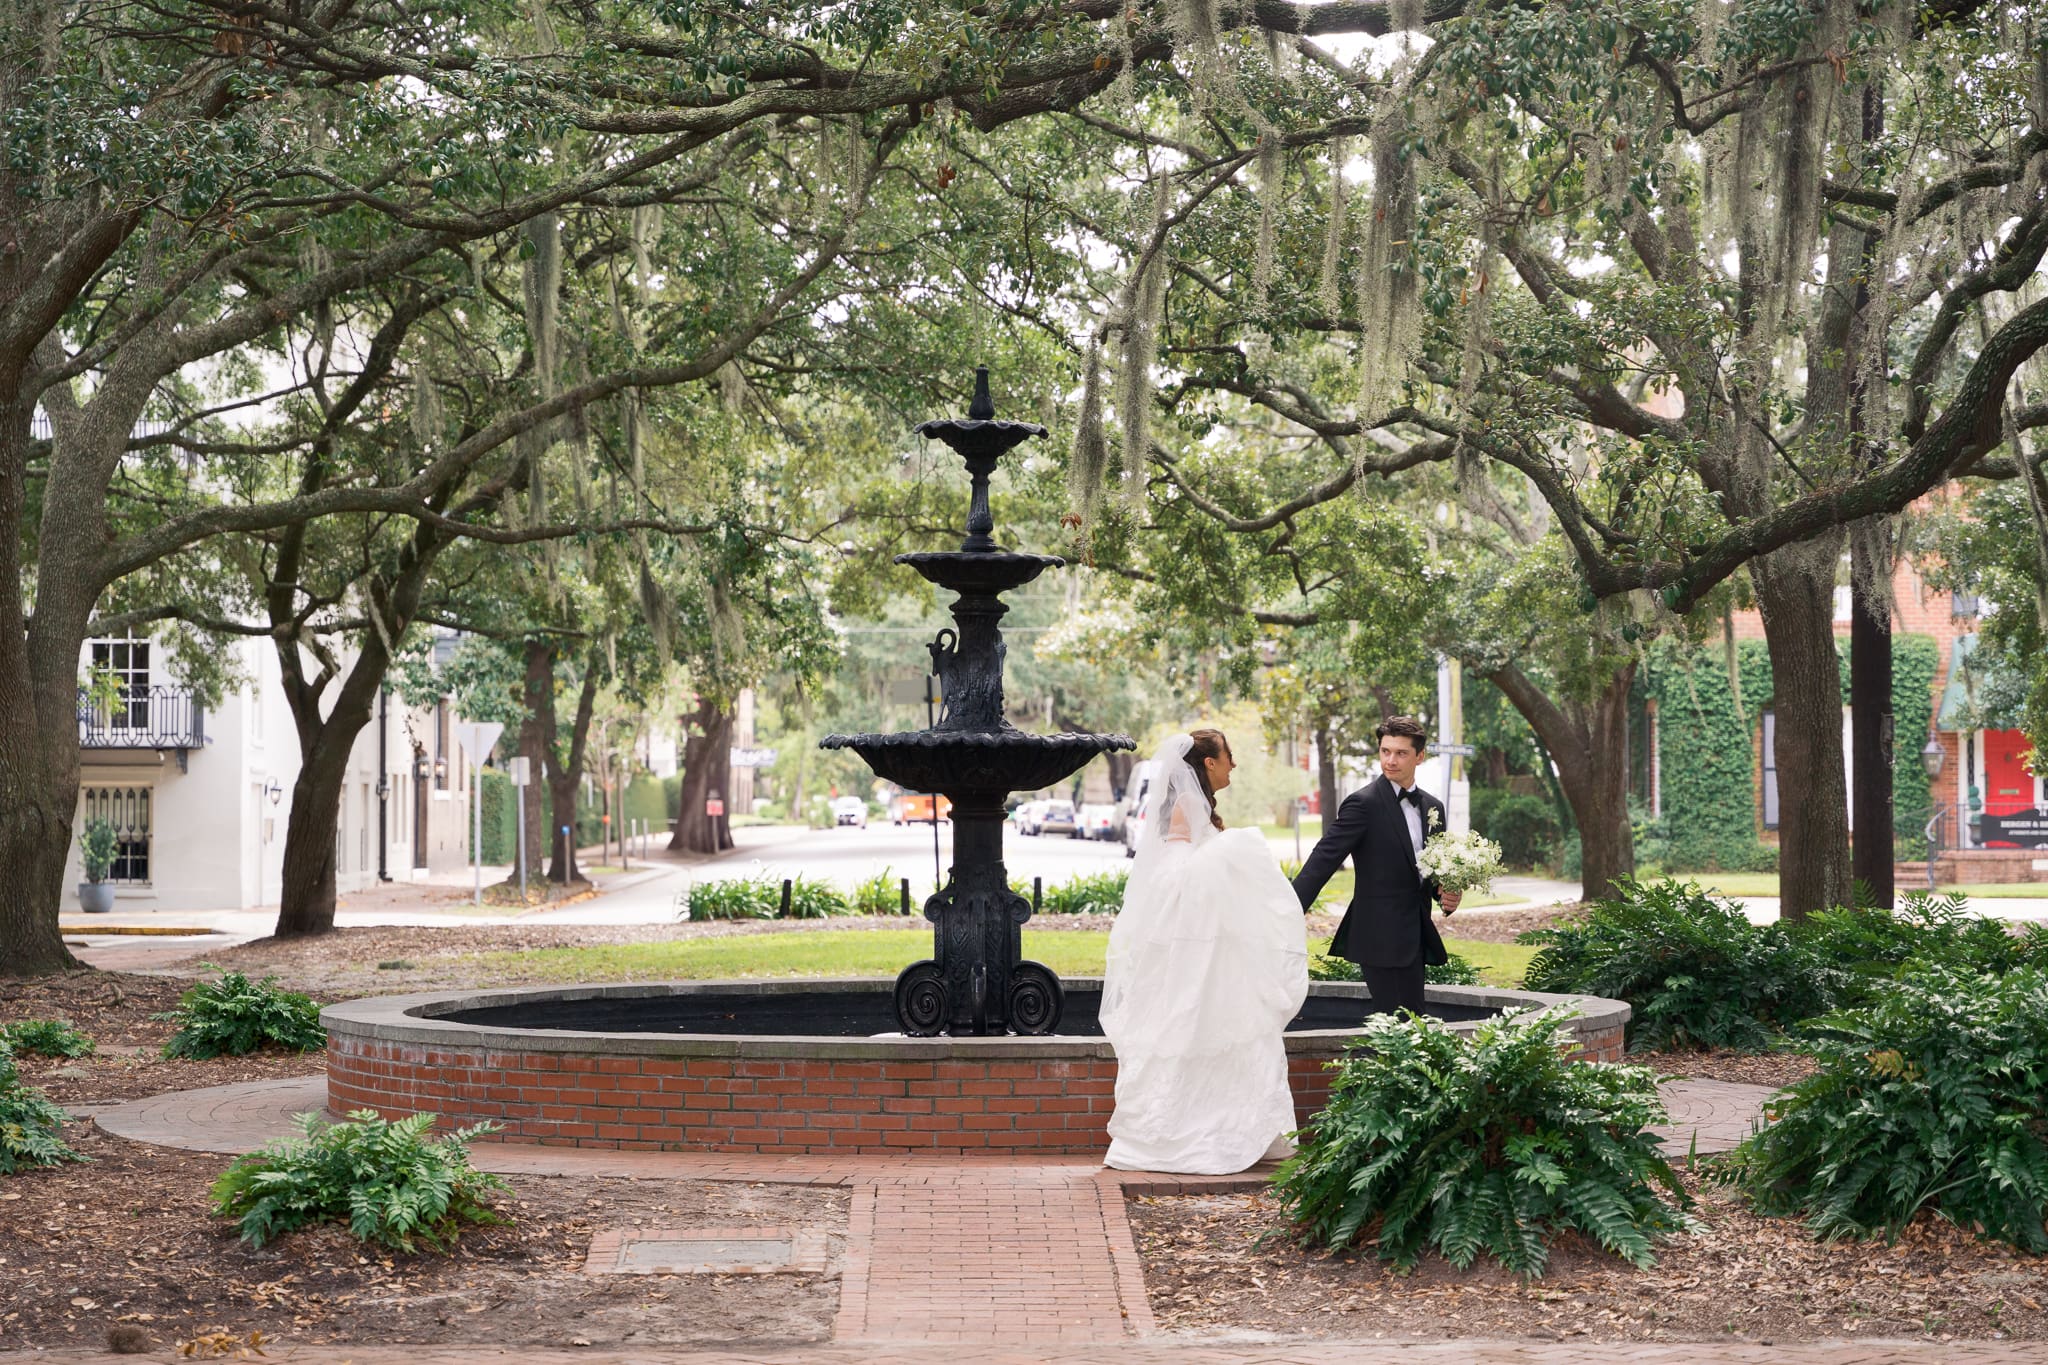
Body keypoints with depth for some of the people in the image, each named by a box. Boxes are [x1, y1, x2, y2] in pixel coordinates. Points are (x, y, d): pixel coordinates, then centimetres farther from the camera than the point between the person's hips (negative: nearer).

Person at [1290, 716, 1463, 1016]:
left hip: (1415, 936, 7)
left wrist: (1445, 895, 0)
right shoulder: (1364, 803, -9)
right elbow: (1324, 859, -15)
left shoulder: (1433, 807, 13)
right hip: (1381, 936, -7)